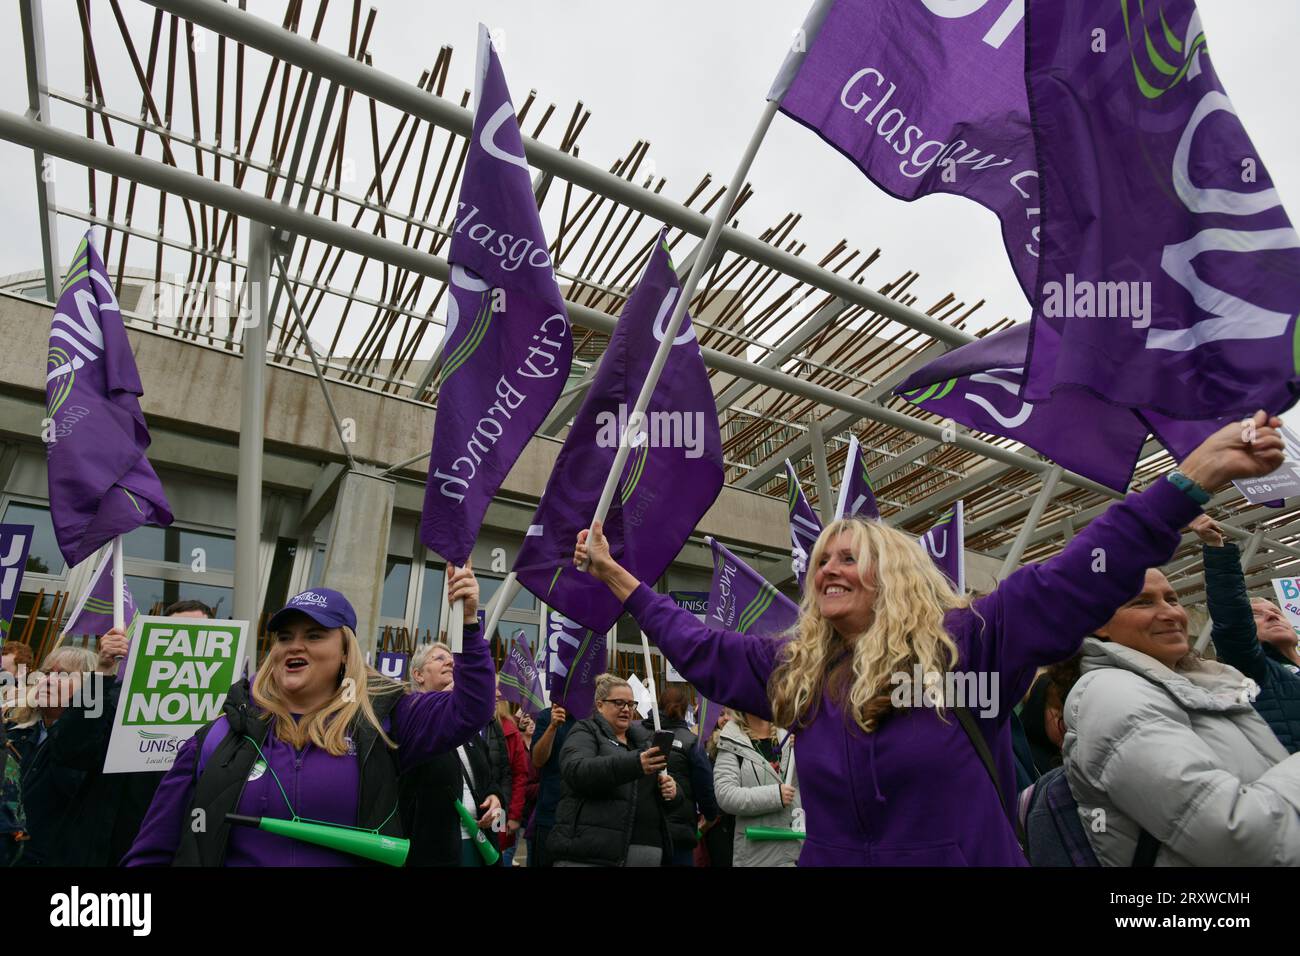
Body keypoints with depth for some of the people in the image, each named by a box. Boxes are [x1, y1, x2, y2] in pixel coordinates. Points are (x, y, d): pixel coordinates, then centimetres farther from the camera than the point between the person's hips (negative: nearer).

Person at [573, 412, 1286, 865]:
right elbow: (698, 648, 9)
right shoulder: (792, 670, 2)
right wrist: (617, 576, 10)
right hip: (832, 858, 4)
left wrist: (1196, 476, -23)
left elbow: (1077, 577, -16)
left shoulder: (964, 643, -10)